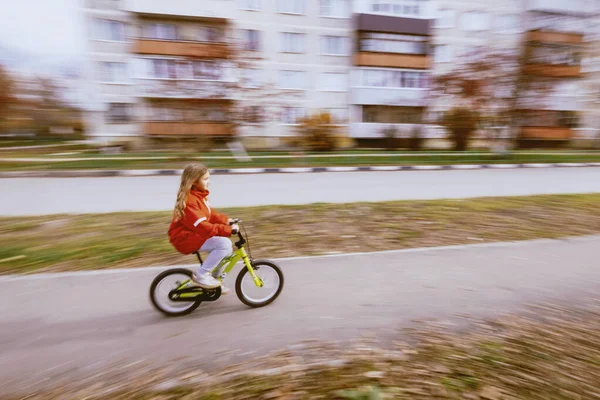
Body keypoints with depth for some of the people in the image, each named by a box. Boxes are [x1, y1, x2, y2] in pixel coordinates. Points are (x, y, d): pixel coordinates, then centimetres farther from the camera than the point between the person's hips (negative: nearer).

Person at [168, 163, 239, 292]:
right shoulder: (189, 201, -24)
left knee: (227, 248, 4)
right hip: (185, 238, -10)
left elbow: (210, 215, 16)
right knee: (224, 243, -24)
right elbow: (203, 227, -31)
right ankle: (200, 276, -12)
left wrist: (226, 220, 2)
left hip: (195, 235, 10)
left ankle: (213, 279, 18)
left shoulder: (199, 195, 7)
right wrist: (228, 229, -33)